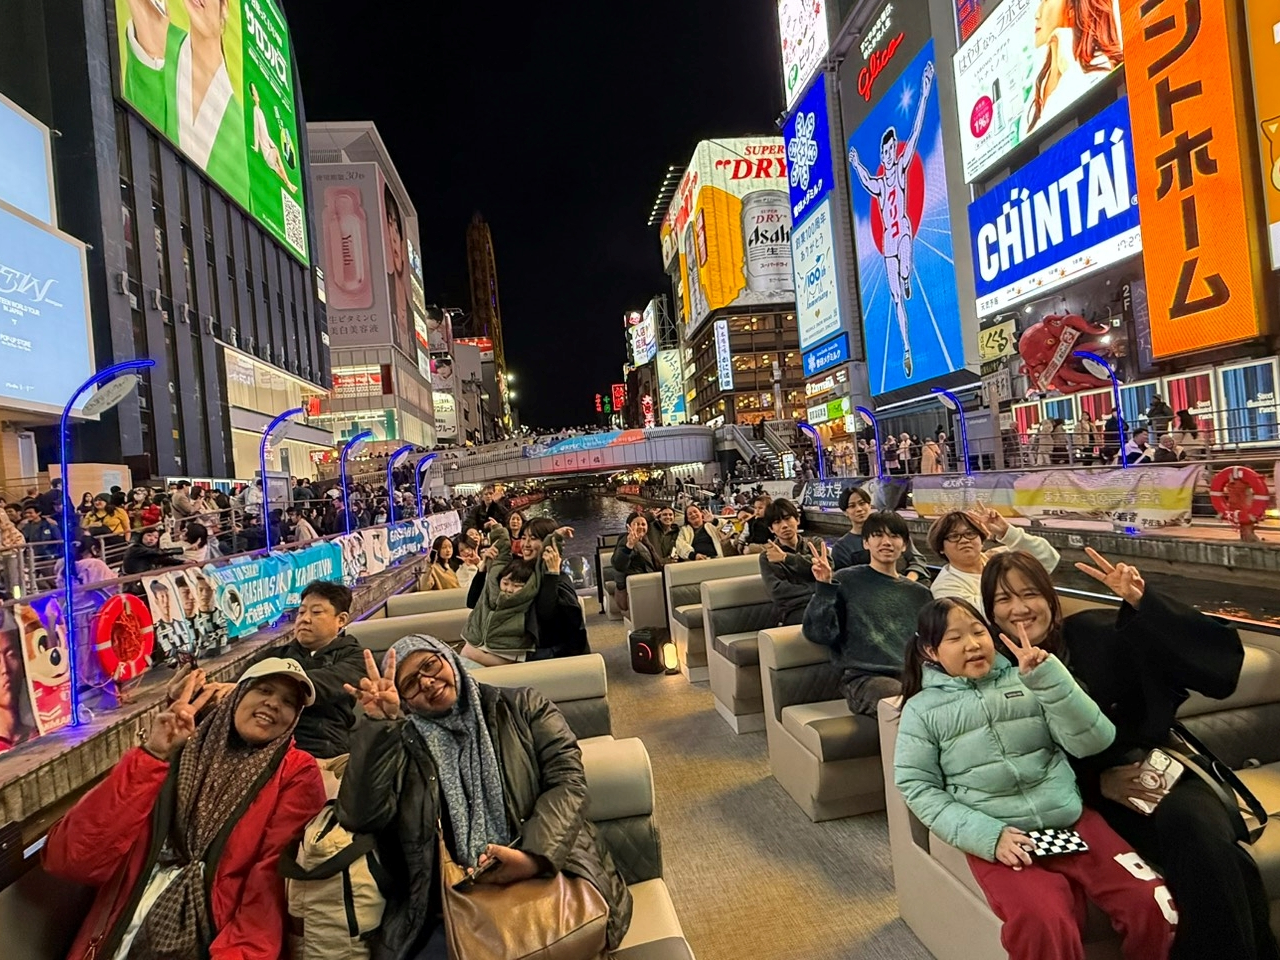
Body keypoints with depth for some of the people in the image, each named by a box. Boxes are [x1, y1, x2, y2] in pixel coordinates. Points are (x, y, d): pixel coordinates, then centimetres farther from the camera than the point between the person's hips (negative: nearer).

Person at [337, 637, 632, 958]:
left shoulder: (522, 707, 9)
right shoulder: (401, 746, 12)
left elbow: (567, 780, -1)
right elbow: (360, 818, -3)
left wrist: (535, 856, -18)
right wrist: (378, 723, -9)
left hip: (545, 877, -2)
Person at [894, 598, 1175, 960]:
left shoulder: (1026, 682, 7)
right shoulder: (922, 709, 1)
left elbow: (1094, 741, -1)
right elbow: (918, 788, -3)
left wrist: (1049, 678, -13)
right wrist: (989, 836, -13)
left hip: (1071, 820, 4)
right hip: (999, 838, -3)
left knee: (1152, 905, -13)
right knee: (1044, 929, -28)